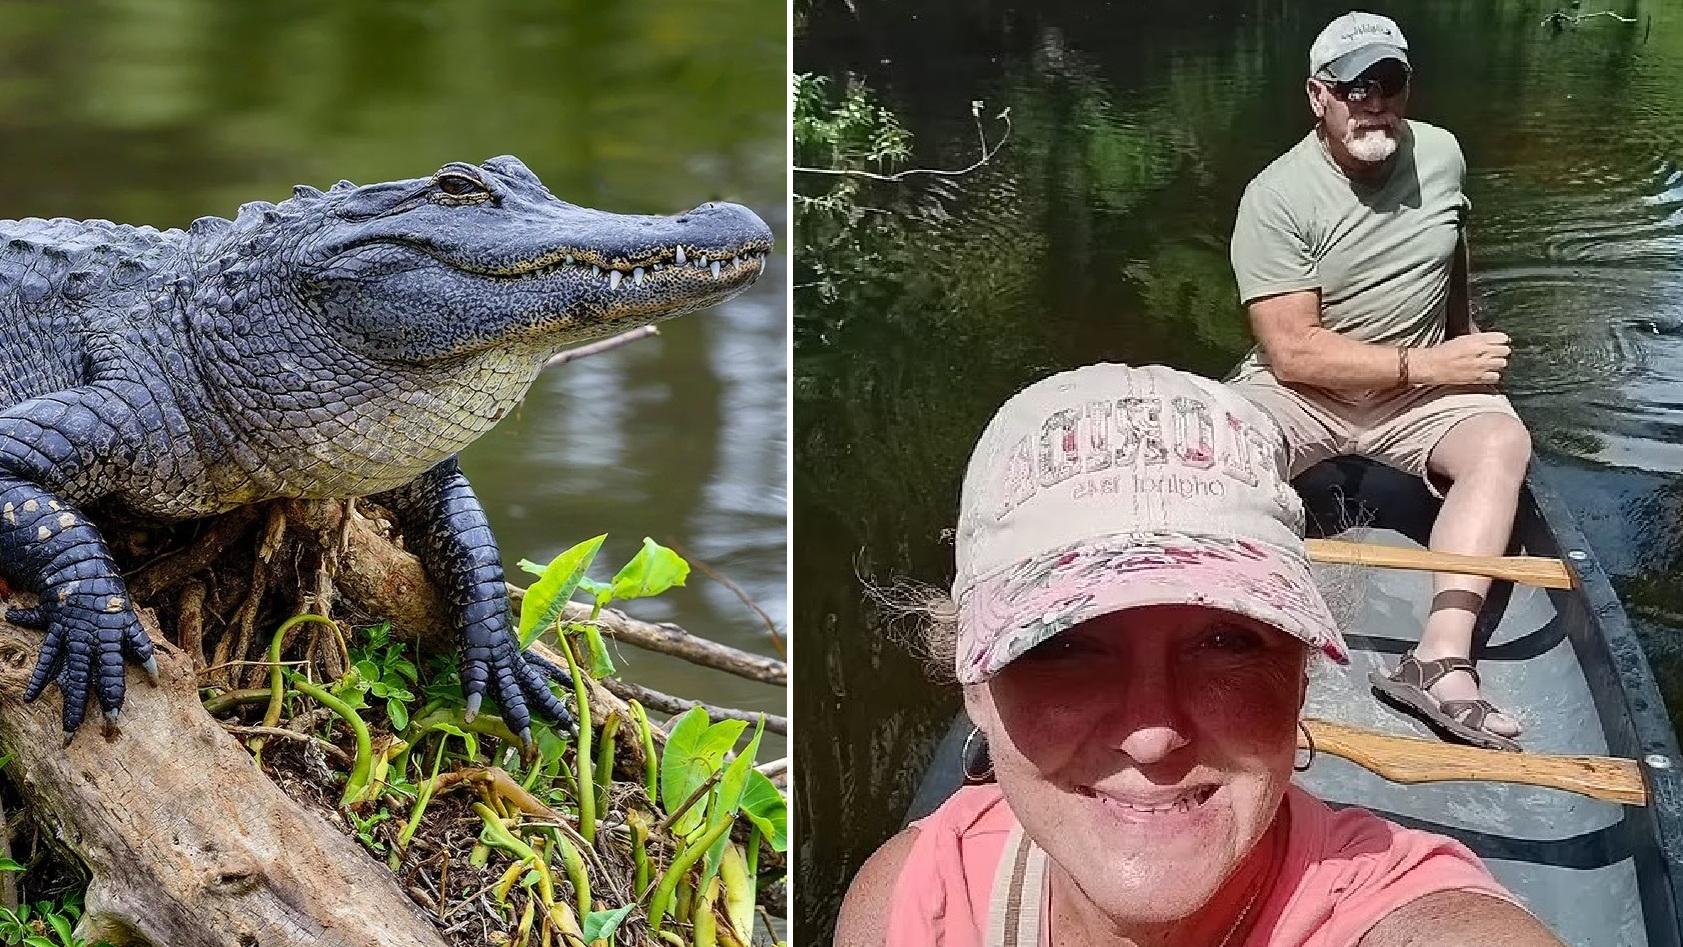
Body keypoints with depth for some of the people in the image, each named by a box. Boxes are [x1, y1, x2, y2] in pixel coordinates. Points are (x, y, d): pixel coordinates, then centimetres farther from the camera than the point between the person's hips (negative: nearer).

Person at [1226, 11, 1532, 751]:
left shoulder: (1441, 155, -2)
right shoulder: (1277, 199, -18)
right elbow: (1293, 353, -22)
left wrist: (1463, 339, 33)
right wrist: (1426, 365, -23)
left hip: (1423, 385, 3)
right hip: (1301, 387, -3)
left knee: (1503, 440, -27)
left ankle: (1442, 661, -40)